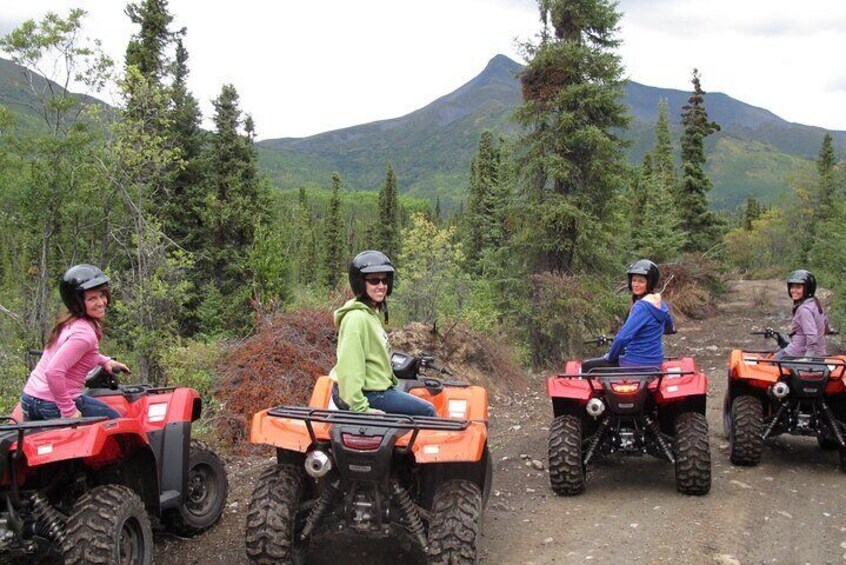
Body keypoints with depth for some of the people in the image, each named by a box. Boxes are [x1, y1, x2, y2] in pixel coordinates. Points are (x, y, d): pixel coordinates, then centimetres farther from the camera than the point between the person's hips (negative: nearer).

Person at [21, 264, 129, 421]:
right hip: (54, 406, -8)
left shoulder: (68, 321, 6)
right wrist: (68, 410, -24)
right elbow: (54, 372, -32)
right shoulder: (84, 333, -23)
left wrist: (104, 361, 15)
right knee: (113, 419, 10)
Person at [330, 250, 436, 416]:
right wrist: (360, 408, -26)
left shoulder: (373, 313, 11)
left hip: (378, 388, 10)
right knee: (427, 411, -3)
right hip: (371, 395, -10)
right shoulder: (357, 318, -21)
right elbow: (349, 367, -25)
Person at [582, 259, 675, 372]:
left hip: (637, 364, -9)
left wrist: (610, 357, -13)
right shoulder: (659, 302, 4)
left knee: (587, 366, 4)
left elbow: (622, 337, -30)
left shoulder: (642, 306, -23)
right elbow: (669, 328, 23)